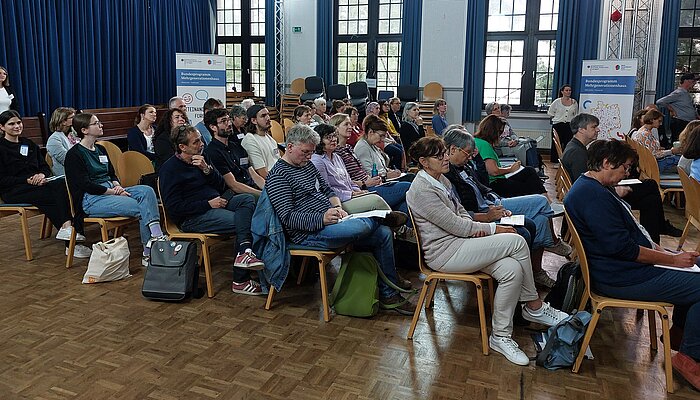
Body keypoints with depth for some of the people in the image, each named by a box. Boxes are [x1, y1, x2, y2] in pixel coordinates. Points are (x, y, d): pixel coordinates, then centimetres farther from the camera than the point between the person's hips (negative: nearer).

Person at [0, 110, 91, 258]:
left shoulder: (29, 145, 20)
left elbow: (45, 168, 16)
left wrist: (42, 175, -8)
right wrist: (28, 180, -18)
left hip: (36, 184, 5)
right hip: (12, 192, -5)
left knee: (62, 184, -29)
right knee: (60, 193, -31)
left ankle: (66, 228, -41)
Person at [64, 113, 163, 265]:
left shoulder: (100, 149, 18)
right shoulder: (74, 154, -5)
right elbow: (86, 185, -13)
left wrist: (117, 186, -2)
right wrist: (115, 192, -15)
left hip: (110, 191, 7)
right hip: (90, 200, -7)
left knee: (147, 191, -22)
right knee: (142, 208, -26)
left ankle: (157, 236, -36)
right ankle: (148, 253, -24)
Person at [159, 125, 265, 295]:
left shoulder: (200, 159, 14)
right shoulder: (170, 169, -8)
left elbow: (221, 187, 11)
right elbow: (174, 208, -15)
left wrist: (207, 169, -8)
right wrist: (208, 204, -17)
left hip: (214, 203, 8)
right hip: (192, 218, -8)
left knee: (248, 199, -18)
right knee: (243, 222, -24)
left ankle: (244, 251, -36)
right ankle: (240, 281, -24)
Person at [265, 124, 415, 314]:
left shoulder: (307, 165, 19)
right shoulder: (278, 176, -9)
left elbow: (327, 190, 24)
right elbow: (288, 217, -17)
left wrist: (337, 207, 1)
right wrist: (322, 218, -27)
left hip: (329, 221, 10)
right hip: (309, 233, -10)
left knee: (383, 233, -3)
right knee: (361, 226, -35)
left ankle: (388, 293, 8)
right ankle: (383, 217, 4)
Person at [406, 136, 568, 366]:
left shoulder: (441, 180, 13)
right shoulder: (422, 191, -17)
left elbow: (460, 211, 20)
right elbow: (455, 225, -17)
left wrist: (475, 227, -3)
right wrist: (492, 229, -8)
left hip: (457, 243, 9)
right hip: (444, 253, -9)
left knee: (512, 270, -16)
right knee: (517, 242, -17)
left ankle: (500, 336, -2)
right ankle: (535, 308, 2)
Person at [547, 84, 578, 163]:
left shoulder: (574, 102, 7)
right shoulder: (557, 101, -1)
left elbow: (576, 115, 20)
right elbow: (550, 112, 8)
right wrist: (558, 117, 3)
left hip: (569, 126, 2)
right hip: (558, 125, -2)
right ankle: (555, 161, 9)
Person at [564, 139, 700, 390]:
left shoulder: (595, 188, 12)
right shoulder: (593, 195, -24)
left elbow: (629, 231, 19)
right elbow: (622, 247, -25)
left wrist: (659, 249, 6)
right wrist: (673, 259, -15)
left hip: (621, 266, 12)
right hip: (619, 279, -12)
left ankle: (680, 329, 30)